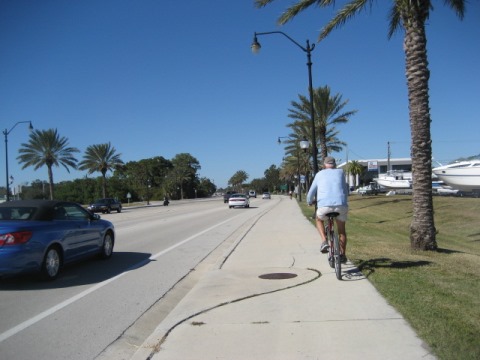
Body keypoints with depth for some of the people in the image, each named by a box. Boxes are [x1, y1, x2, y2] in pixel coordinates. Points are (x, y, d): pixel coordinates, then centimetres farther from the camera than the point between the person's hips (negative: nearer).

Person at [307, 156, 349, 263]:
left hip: (324, 206, -1)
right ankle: (343, 255, 25)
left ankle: (324, 241, 11)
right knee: (341, 229, 24)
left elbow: (311, 192, 19)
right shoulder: (340, 172, 19)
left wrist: (309, 202, 39)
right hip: (341, 205, 1)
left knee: (319, 219, 30)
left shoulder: (319, 174, 16)